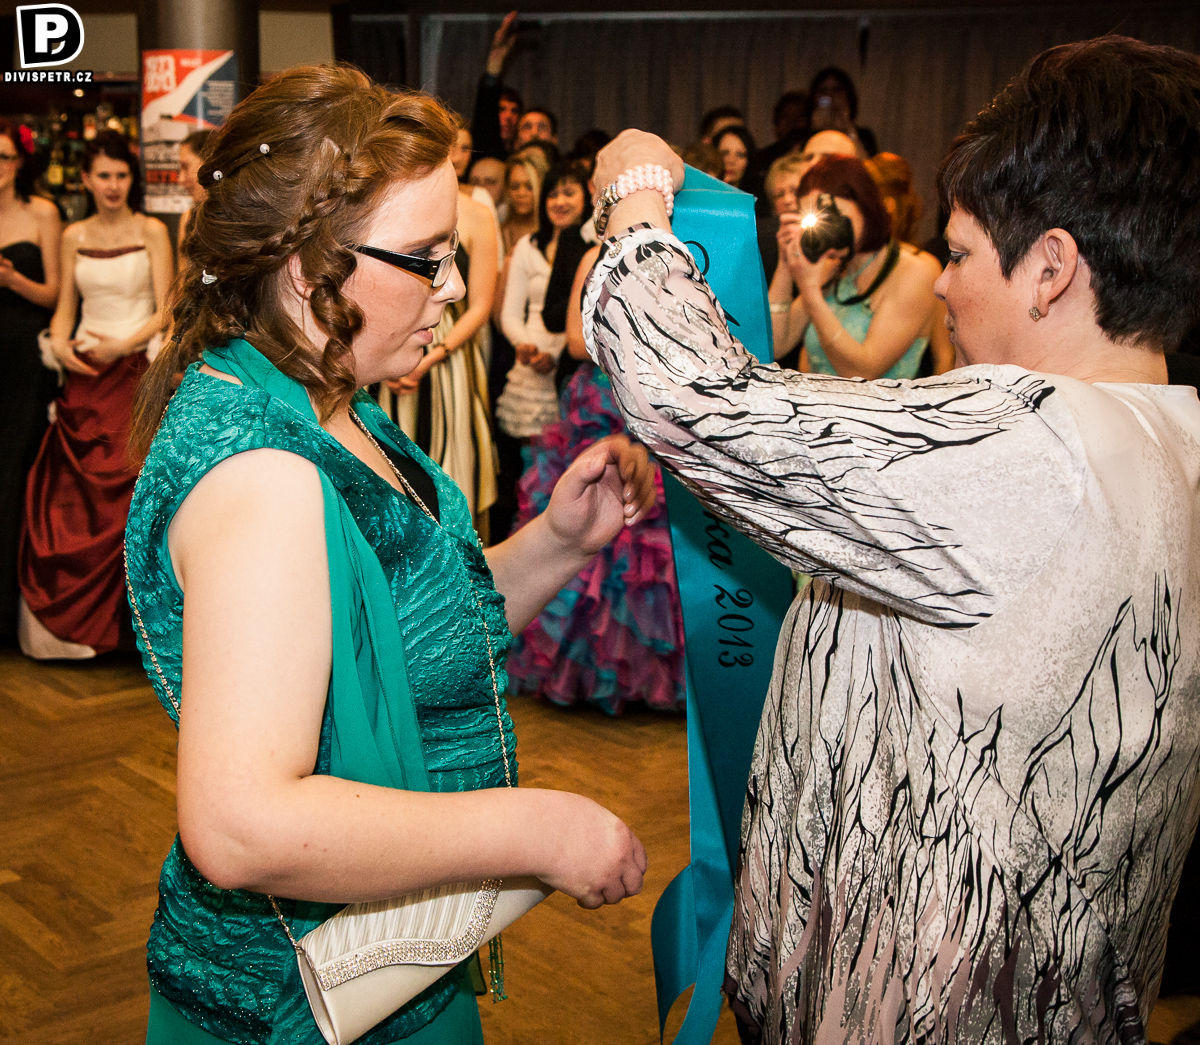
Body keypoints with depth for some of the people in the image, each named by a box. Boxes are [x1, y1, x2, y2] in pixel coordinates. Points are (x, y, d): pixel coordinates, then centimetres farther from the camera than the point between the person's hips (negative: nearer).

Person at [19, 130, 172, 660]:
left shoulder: (151, 231, 2)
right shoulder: (73, 236, 13)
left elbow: (166, 309, -3)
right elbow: (64, 306, 15)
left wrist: (122, 345, -15)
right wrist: (60, 344, -5)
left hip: (136, 371, -3)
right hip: (85, 374, 3)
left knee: (126, 492, -9)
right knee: (68, 493, -1)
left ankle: (128, 619, 1)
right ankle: (71, 619, 10)